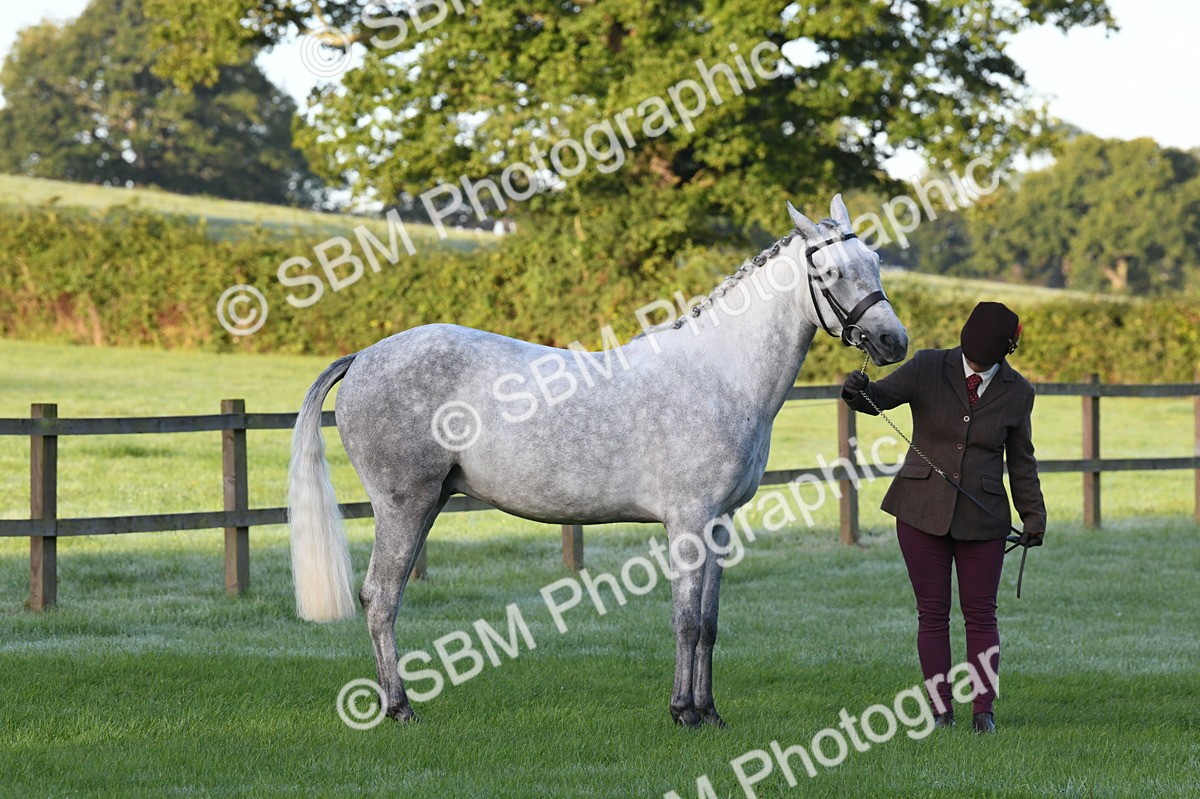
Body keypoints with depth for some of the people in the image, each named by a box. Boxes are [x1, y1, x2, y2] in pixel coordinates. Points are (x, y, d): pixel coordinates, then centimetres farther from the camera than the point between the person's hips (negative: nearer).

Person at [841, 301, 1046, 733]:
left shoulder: (1016, 392, 0)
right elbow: (881, 396, -15)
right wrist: (857, 391, -38)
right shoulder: (928, 368, -5)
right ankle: (940, 709, 9)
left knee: (981, 613, 2)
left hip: (981, 516, 0)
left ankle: (983, 708, 8)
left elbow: (1021, 461, 9)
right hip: (922, 512, 0)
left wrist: (1034, 516, 4)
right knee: (932, 612, 3)